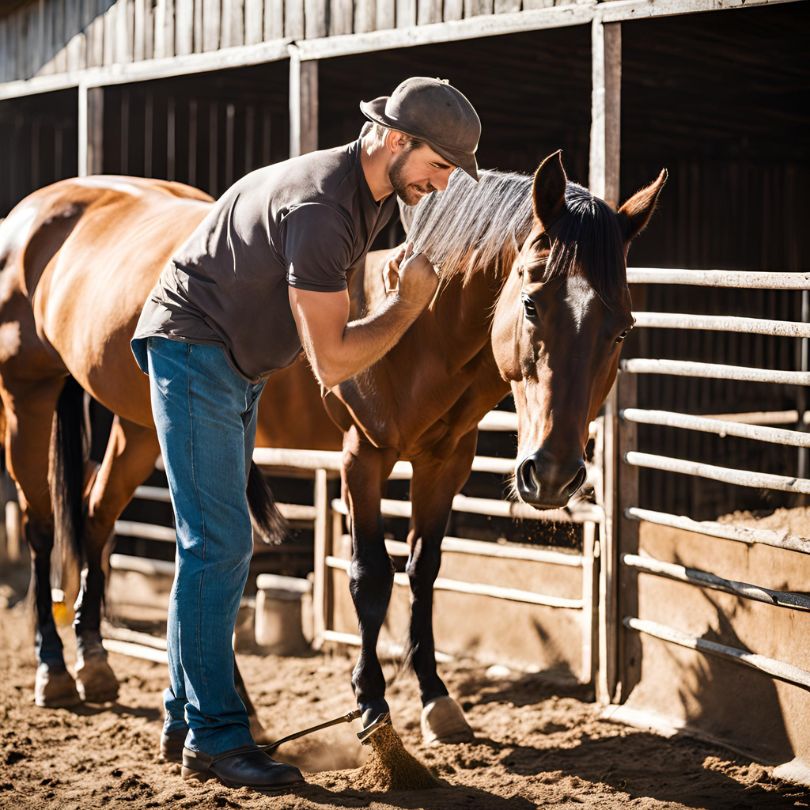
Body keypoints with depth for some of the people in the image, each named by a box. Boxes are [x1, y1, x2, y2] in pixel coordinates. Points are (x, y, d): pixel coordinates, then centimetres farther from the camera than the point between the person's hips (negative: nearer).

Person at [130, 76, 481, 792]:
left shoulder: (380, 196, 3)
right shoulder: (318, 208, -29)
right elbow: (332, 361, -28)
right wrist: (408, 303, -17)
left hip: (241, 369, 10)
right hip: (194, 351, -10)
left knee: (219, 545, 12)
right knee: (219, 544, -13)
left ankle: (186, 719, 20)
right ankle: (215, 739, -9)